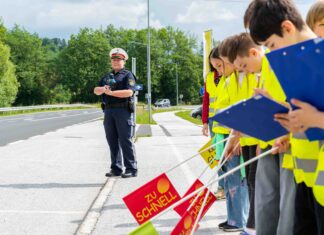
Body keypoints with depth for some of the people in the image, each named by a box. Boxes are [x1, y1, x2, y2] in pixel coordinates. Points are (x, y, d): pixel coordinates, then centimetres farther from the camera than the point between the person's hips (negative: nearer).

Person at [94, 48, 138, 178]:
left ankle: (131, 169, -3)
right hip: (109, 111, 6)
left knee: (125, 140, -7)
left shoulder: (127, 75, 1)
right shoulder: (107, 77, 21)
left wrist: (111, 92, -18)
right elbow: (96, 91, 12)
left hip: (123, 110, -6)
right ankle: (116, 168, 15)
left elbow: (129, 92, -15)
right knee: (112, 141, 8)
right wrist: (102, 89, -11)